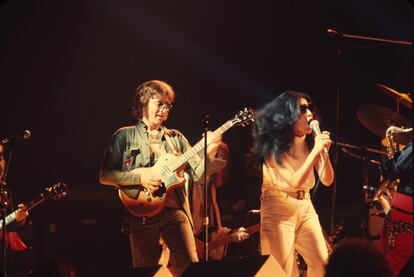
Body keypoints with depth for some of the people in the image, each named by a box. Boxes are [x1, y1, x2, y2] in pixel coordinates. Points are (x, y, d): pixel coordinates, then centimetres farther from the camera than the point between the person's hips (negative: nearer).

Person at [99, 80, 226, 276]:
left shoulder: (176, 138, 15)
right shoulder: (125, 136, 6)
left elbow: (198, 174, 6)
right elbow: (104, 176, 0)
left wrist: (208, 154, -14)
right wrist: (140, 177, -11)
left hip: (175, 210, 2)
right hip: (141, 213, -2)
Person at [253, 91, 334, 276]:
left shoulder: (310, 144, 3)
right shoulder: (276, 147, -13)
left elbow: (327, 180, 2)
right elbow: (295, 182, -22)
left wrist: (324, 151, -14)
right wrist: (316, 151, -23)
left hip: (305, 207, 6)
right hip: (279, 209, -6)